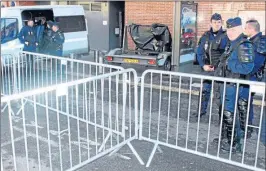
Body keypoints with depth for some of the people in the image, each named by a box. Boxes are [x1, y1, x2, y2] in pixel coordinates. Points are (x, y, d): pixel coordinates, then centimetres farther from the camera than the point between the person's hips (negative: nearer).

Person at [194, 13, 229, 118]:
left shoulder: (226, 36, -6)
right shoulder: (206, 36, 5)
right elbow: (199, 52, 8)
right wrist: (203, 65, -4)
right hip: (207, 68, 4)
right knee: (204, 90, 11)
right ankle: (202, 110, 27)